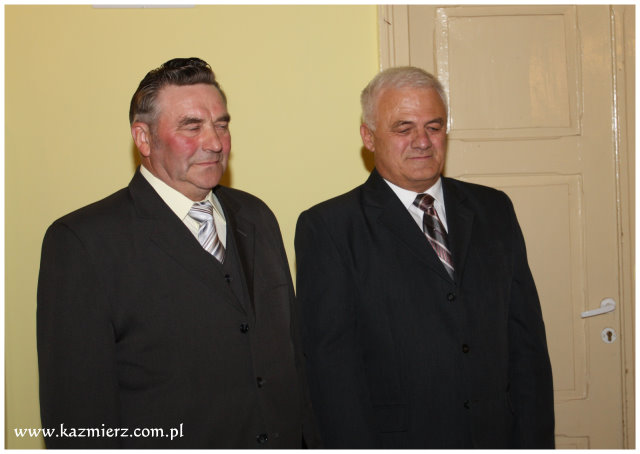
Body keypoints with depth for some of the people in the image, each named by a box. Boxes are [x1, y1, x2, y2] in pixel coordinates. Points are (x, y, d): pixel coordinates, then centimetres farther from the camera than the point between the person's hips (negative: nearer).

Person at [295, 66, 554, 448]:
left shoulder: (493, 210, 6)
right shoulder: (328, 228, -7)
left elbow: (526, 337, 4)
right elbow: (332, 362, -11)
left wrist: (535, 443, -1)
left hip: (498, 434, 4)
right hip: (398, 438, -3)